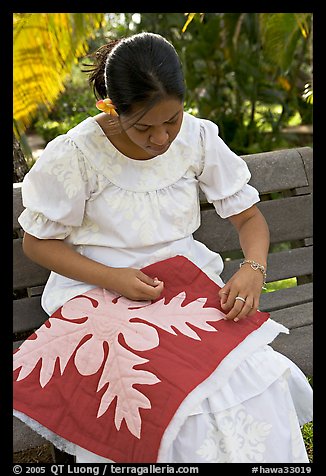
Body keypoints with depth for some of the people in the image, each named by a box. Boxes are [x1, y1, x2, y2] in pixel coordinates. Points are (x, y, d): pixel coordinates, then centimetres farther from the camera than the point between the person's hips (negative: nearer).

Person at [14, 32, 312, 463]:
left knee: (261, 377, -21)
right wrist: (111, 279, -20)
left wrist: (253, 269, -20)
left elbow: (249, 216, 3)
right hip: (101, 291, -3)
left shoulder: (198, 137, -4)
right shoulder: (73, 155, -13)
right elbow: (38, 242, -4)